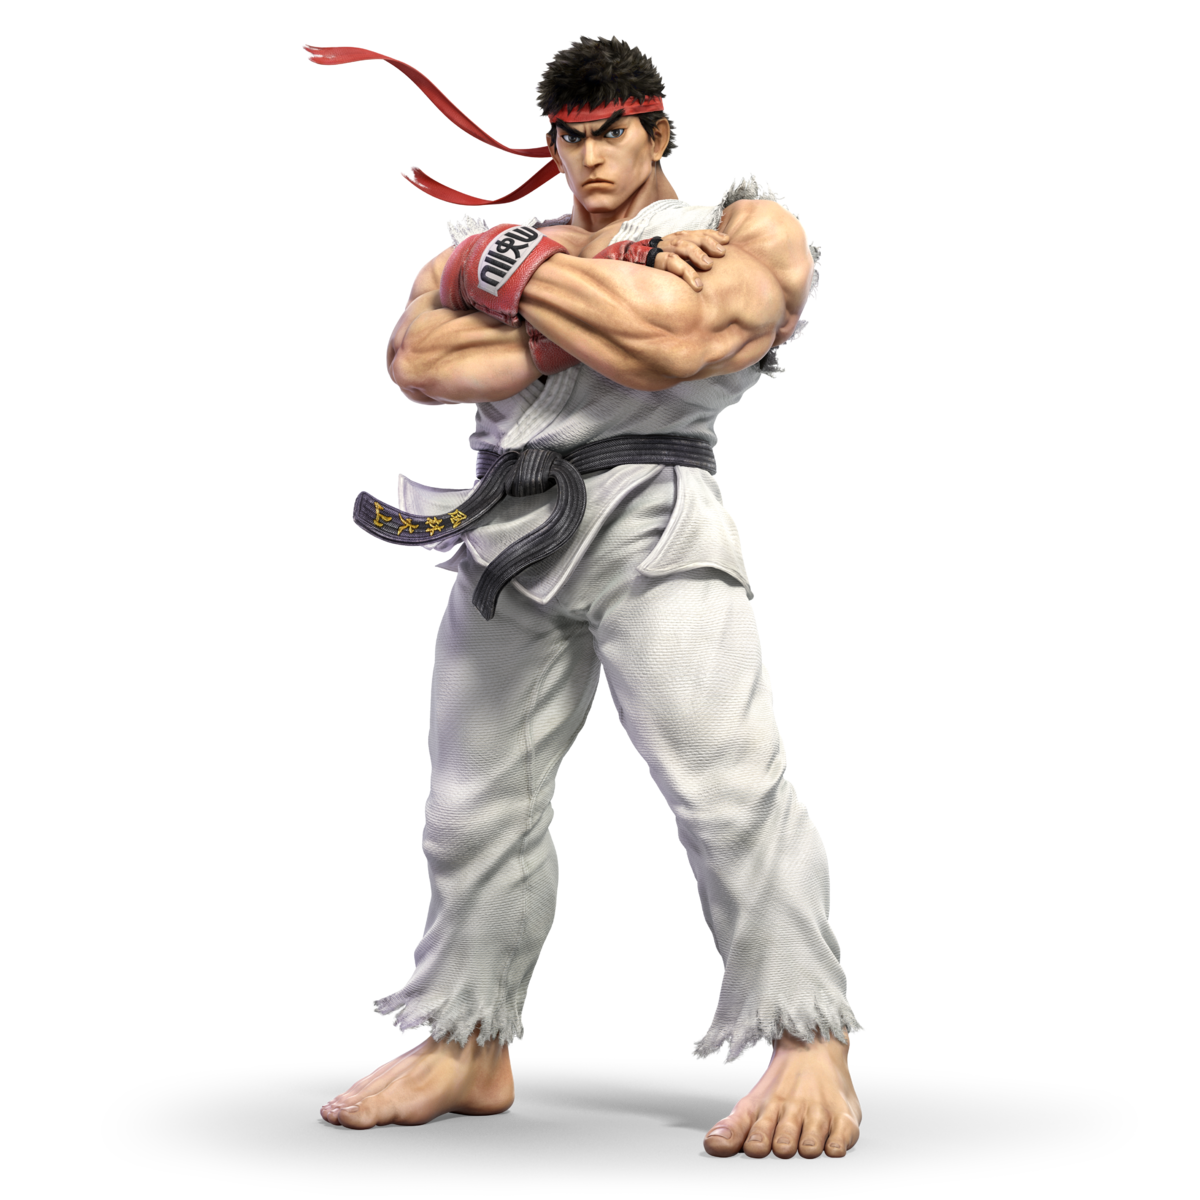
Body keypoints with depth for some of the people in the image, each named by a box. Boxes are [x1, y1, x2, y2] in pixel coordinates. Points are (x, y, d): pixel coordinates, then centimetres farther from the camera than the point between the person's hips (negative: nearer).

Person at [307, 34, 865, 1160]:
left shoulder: (749, 228, 6)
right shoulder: (492, 241, 19)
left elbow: (672, 346, -15)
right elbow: (414, 361, -2)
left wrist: (519, 273, -5)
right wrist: (606, 294, -9)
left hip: (652, 520, -5)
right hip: (505, 535, 6)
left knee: (728, 787, -16)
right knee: (474, 808, 10)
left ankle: (810, 1051, -10)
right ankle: (469, 1048, 24)